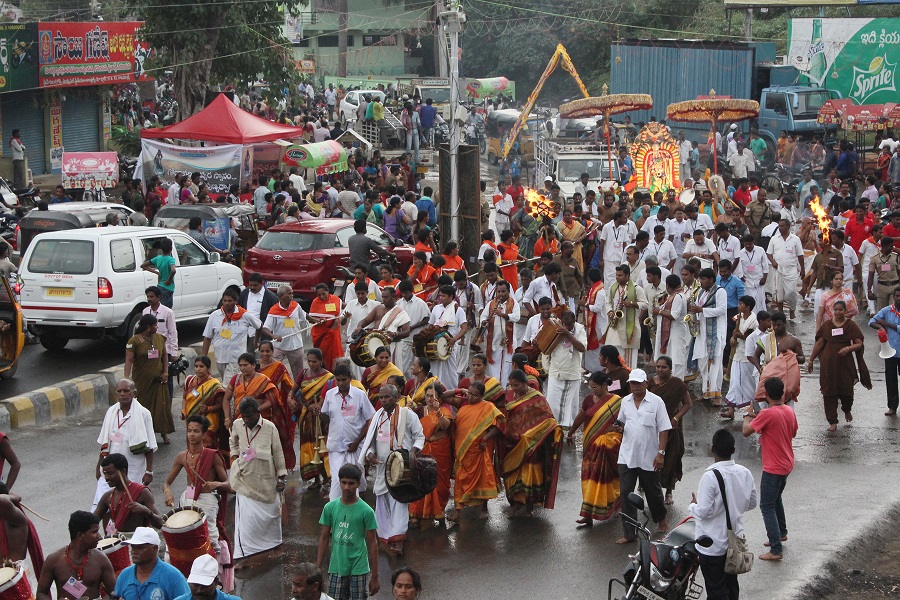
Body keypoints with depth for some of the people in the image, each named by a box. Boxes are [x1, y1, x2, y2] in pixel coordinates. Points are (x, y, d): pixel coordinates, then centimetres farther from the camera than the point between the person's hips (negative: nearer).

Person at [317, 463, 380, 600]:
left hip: (358, 570, -2)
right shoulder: (330, 508, 0)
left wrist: (375, 577, -3)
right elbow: (324, 538, 7)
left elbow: (372, 543, -3)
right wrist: (317, 569, 5)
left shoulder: (366, 511, -8)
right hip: (336, 569, 2)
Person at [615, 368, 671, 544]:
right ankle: (629, 533, 3)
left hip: (649, 457, -3)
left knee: (653, 492, 14)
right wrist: (619, 428, -7)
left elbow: (664, 429, -8)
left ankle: (661, 518, 43)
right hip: (627, 456, 3)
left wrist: (661, 453, -14)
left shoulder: (656, 402, -8)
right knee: (625, 493, -2)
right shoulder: (625, 401, 6)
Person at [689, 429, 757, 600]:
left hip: (713, 546, -6)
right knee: (732, 584, 20)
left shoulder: (710, 476, -24)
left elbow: (703, 512, -23)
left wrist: (693, 505, -3)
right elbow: (751, 503, 9)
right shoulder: (745, 473, -3)